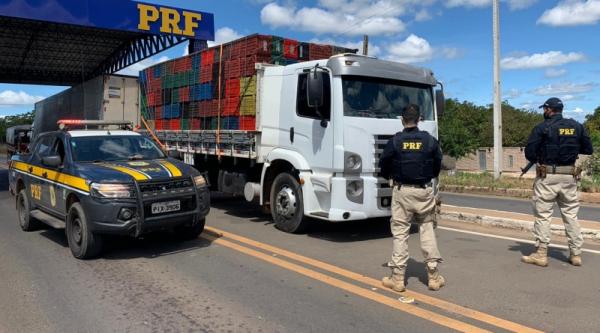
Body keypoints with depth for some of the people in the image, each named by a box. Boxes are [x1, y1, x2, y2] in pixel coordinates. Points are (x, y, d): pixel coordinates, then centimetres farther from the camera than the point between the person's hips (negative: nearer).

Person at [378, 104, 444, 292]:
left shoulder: (395, 141, -6)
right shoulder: (430, 140, 0)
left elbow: (384, 165, 2)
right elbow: (438, 165, 10)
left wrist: (390, 177, 24)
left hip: (402, 191, -2)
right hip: (425, 191, 2)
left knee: (400, 233, 3)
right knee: (427, 230, 11)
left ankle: (397, 278, 7)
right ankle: (433, 276, 14)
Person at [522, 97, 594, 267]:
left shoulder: (542, 128, -7)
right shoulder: (577, 126, 7)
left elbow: (529, 152, -10)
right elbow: (588, 150, 11)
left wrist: (537, 160, 10)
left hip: (547, 176, -4)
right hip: (569, 176, 4)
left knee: (543, 215, 2)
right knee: (571, 215, 12)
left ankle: (541, 254, 5)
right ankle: (576, 254, 16)